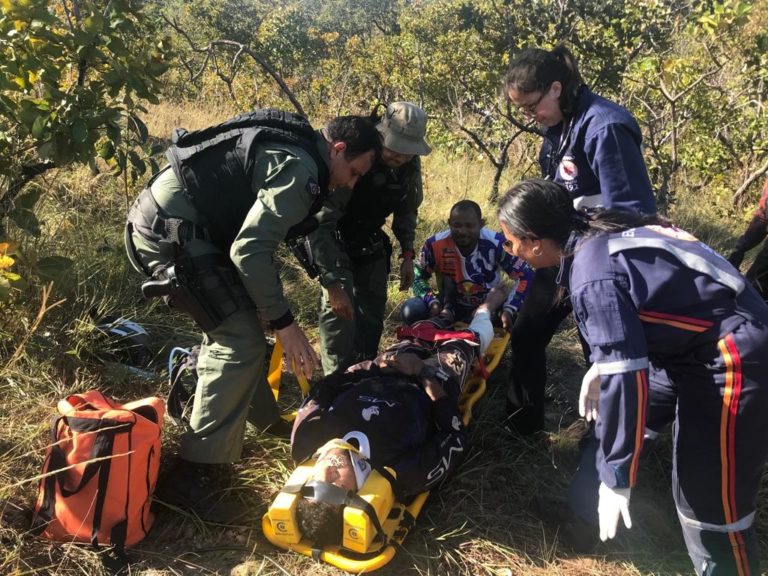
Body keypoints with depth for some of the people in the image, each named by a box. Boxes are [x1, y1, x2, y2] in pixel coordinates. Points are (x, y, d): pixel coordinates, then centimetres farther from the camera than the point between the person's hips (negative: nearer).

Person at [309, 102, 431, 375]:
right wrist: (333, 282, -40)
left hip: (370, 239, 6)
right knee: (340, 306, -20)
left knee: (372, 309, 8)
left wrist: (407, 254, 0)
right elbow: (320, 223, -36)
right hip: (335, 237, -6)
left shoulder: (410, 164, -13)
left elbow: (407, 209, 6)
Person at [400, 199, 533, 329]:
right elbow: (418, 276, -7)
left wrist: (509, 309, -31)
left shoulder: (496, 244, -25)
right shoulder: (435, 245, -22)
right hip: (452, 305, 0)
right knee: (411, 311, -24)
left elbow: (526, 276, -18)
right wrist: (433, 302, -24)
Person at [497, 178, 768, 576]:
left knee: (710, 504, -4)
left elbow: (625, 381, -28)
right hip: (700, 345, 10)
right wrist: (601, 367, 28)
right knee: (607, 410, 20)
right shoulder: (598, 234, 3)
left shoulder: (593, 275, -25)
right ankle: (591, 509, 40)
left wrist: (617, 479, -20)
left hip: (732, 360, -10)